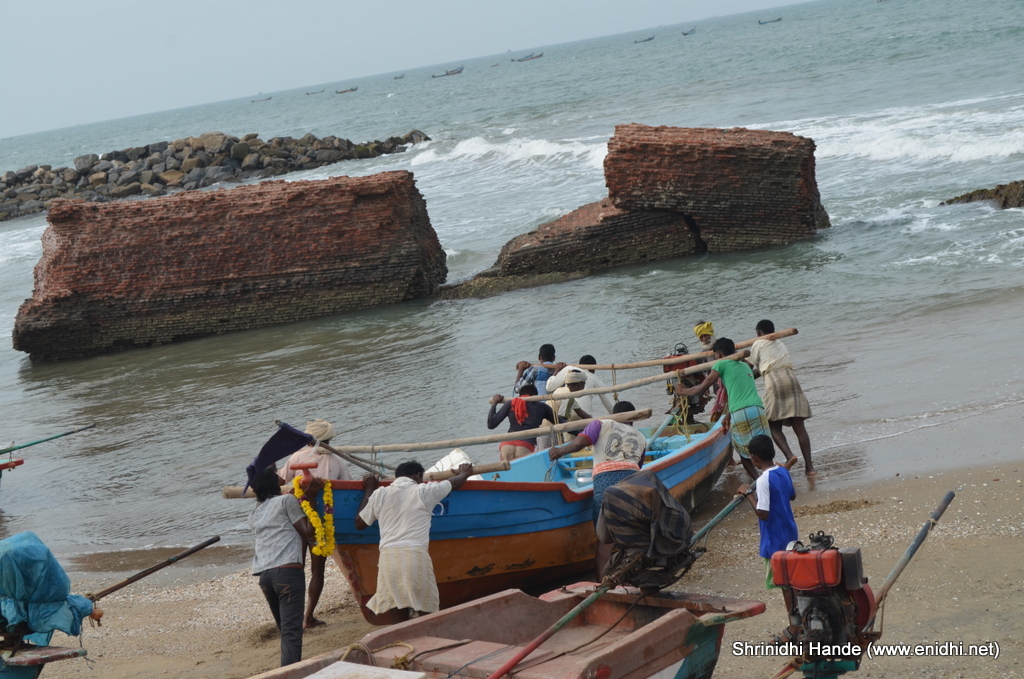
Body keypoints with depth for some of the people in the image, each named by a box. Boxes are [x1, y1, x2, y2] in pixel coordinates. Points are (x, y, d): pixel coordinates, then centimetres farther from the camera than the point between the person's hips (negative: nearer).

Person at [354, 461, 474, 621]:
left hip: (388, 556, 3)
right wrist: (464, 474, 49)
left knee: (401, 610, 11)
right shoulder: (424, 492, 9)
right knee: (426, 613, 6)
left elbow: (359, 523, 24)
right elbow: (454, 483, 26)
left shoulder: (379, 494, 14)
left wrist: (368, 491, 34)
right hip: (415, 555, -3)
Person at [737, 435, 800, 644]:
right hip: (790, 533, 8)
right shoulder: (783, 472, 1)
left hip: (776, 540, -8)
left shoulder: (764, 480, -24)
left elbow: (763, 513, -26)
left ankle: (794, 629, 8)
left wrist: (748, 493, -17)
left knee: (785, 584, 1)